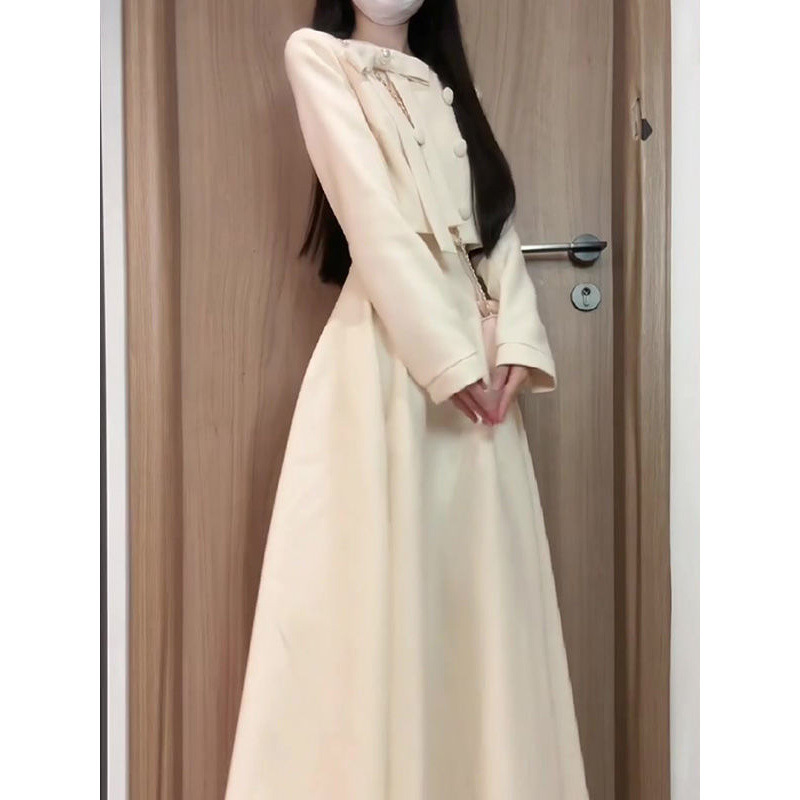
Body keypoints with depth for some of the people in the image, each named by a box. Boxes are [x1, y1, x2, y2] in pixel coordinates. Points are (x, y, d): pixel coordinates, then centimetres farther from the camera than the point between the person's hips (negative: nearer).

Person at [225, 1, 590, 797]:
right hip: (389, 351, -5)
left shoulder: (449, 86, 24)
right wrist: (445, 358, -14)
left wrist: (517, 340, -5)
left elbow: (497, 224, 11)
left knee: (483, 592, 6)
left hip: (477, 356, 6)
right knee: (383, 584, -4)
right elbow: (373, 219, -6)